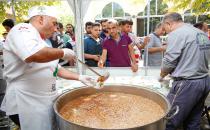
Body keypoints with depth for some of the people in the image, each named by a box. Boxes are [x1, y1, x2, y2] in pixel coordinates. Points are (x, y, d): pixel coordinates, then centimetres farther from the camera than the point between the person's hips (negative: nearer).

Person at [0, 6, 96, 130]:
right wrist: (63, 52, -20)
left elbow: (56, 69, 19)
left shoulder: (41, 42, 15)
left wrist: (79, 77, 14)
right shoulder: (23, 30, -13)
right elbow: (34, 55, -35)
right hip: (28, 104, -9)